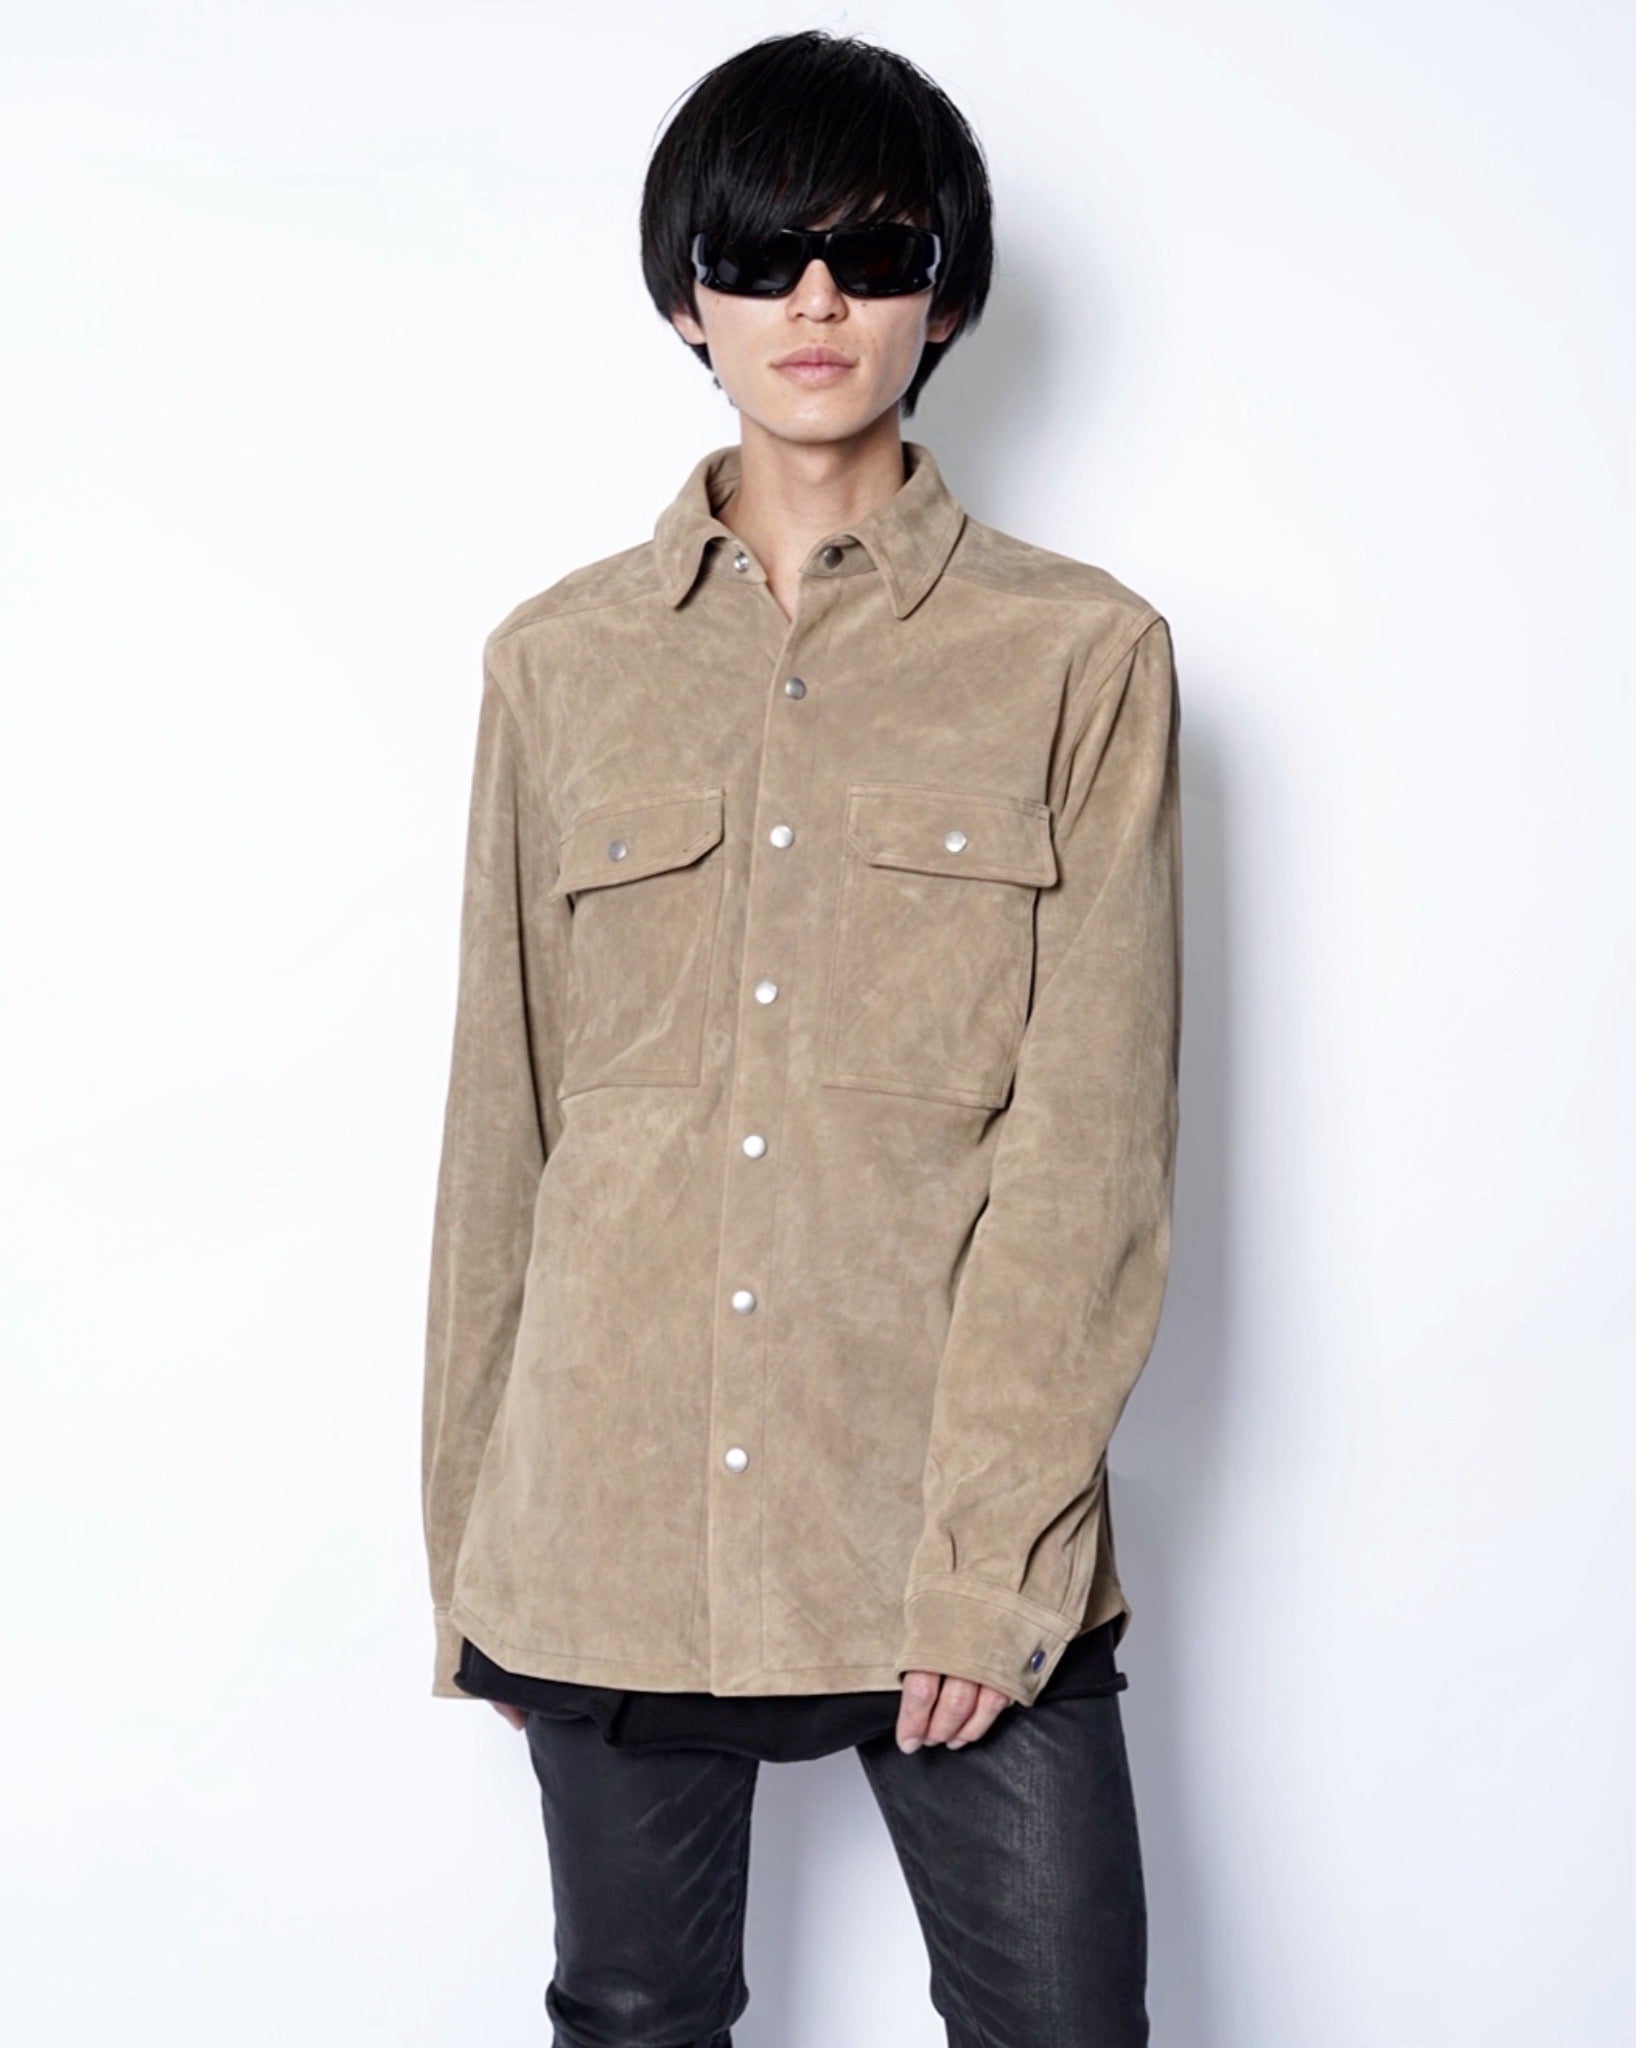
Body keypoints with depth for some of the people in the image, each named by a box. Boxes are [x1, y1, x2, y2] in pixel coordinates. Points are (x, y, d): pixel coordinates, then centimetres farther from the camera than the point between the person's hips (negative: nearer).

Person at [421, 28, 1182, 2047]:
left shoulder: (1082, 654, 0)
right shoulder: (561, 660, 6)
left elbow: (1092, 1138, -5)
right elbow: (501, 1120, 8)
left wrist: (987, 1552, -11)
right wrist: (470, 1535, 8)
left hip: (969, 1536, -2)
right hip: (612, 1519, 2)